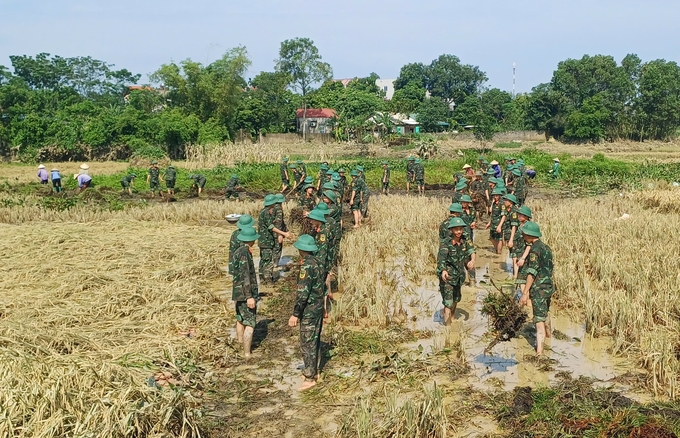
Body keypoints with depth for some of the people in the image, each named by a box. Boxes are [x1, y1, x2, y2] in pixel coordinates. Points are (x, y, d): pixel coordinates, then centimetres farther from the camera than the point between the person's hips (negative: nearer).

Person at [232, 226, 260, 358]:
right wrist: (249, 296, -24)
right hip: (246, 293, -10)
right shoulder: (244, 253, -20)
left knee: (240, 319, 25)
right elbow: (245, 276, -23)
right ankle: (247, 354, -8)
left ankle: (240, 341, 43)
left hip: (238, 292, 10)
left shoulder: (238, 251, 9)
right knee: (250, 324, -8)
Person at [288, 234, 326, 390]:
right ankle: (314, 371, 30)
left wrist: (295, 314, -21)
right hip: (318, 307, 9)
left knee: (307, 343, -1)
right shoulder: (317, 262, 6)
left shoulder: (307, 266, -22)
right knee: (315, 340, 18)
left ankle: (310, 377, 6)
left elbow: (302, 293, -25)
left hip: (309, 311, -9)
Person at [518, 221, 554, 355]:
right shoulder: (546, 247, 10)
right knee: (545, 311, 30)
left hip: (538, 288, -8)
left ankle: (540, 348, -9)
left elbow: (532, 273, -23)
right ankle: (548, 332, 53)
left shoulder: (535, 249, -17)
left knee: (539, 318, -8)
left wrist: (525, 293, -24)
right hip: (549, 286, 9)